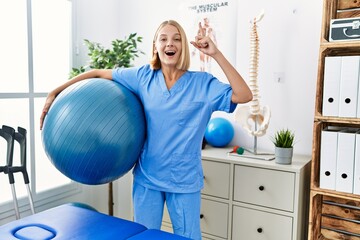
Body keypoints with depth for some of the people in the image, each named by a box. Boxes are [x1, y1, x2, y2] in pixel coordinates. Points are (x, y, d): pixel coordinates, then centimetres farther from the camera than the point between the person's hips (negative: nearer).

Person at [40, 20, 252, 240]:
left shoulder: (202, 83, -7)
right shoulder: (143, 76, -2)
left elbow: (244, 95, -18)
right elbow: (97, 73, 5)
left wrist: (216, 54, -22)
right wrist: (55, 93, 2)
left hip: (185, 180, -1)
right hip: (147, 176, 2)